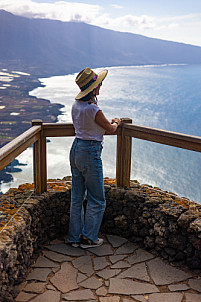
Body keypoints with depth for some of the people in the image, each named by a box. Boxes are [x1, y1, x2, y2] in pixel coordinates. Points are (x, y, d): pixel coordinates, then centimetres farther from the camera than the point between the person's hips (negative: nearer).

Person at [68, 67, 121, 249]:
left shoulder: (76, 105, 4)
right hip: (90, 153, -9)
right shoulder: (93, 109, -21)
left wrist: (108, 123, 23)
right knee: (97, 200, 7)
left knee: (77, 198, 16)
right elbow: (110, 129, -5)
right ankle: (89, 238, 17)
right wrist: (116, 123, 16)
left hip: (76, 150, 9)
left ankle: (75, 237, 26)